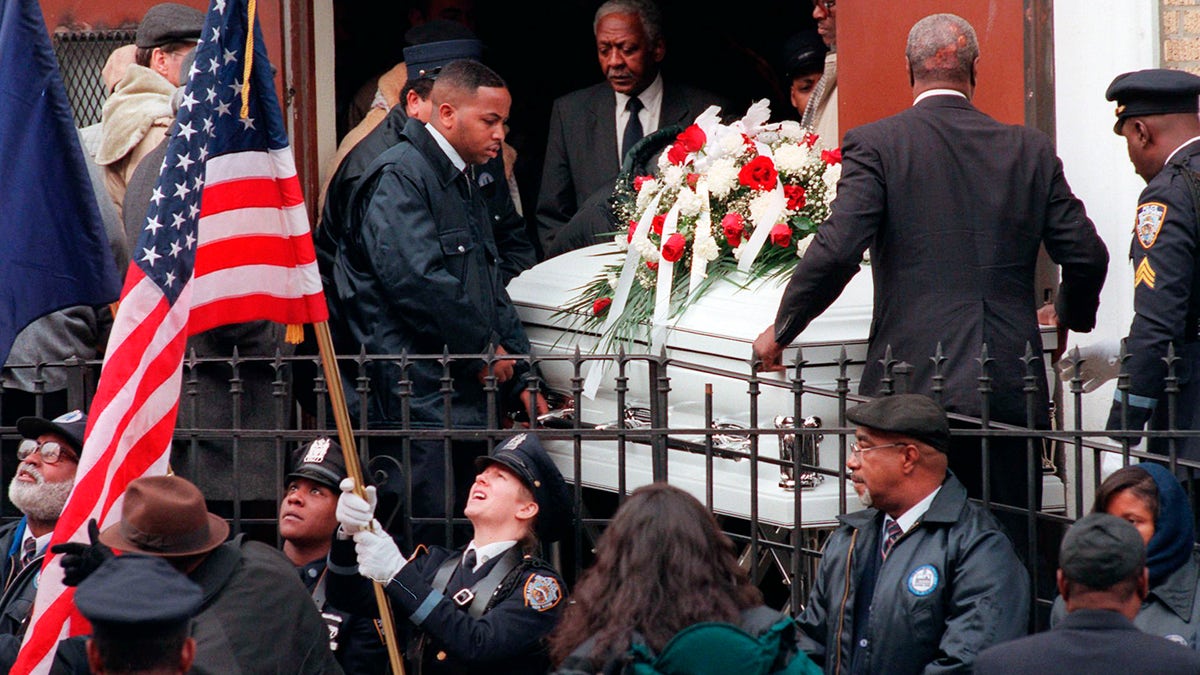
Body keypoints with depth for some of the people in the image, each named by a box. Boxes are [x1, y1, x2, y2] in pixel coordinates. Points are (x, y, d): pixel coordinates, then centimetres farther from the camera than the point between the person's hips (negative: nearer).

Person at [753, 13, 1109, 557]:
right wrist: (1070, 319, 30)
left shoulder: (876, 144, -3)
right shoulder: (1031, 150, 8)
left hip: (917, 389, -3)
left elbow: (837, 251, -12)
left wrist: (781, 330, 2)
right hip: (1012, 390, 3)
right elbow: (1086, 256, 9)